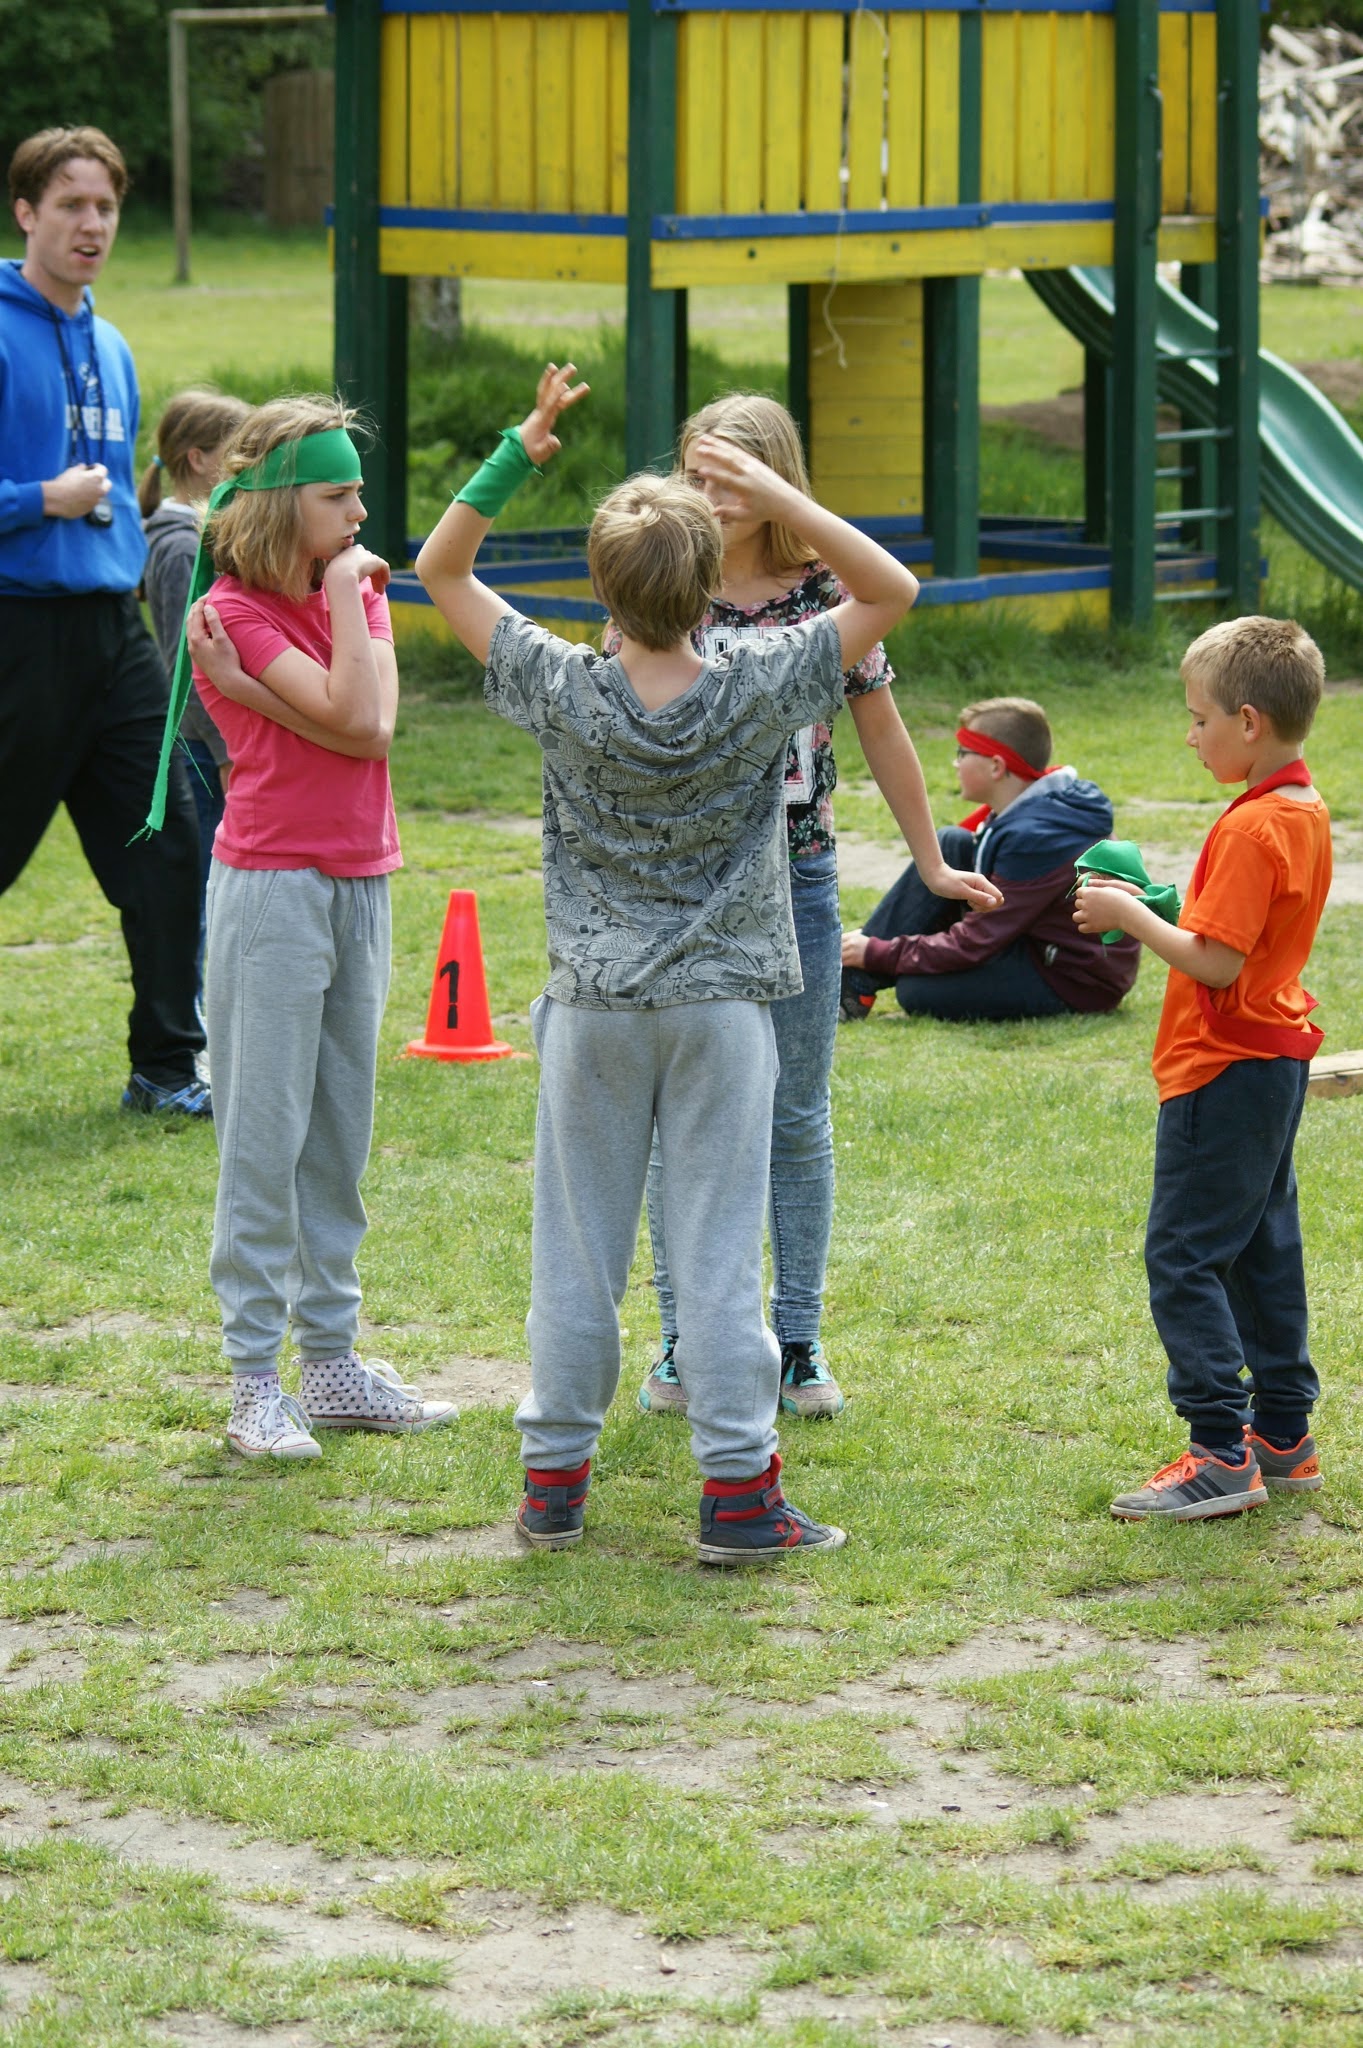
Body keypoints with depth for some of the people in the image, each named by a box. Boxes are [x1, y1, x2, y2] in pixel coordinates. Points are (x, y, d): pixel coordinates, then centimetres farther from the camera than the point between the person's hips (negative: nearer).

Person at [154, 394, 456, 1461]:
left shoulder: (359, 591, 9)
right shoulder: (232, 613, -11)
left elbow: (377, 725, -8)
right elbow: (353, 722, -20)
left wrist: (250, 684, -17)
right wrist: (345, 590, -12)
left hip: (359, 882, 7)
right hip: (273, 884, -7)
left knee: (341, 1132, 11)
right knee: (265, 1135, -4)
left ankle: (333, 1357, 19)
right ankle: (255, 1382, 1)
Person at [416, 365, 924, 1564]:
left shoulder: (565, 693, -8)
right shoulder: (757, 694, -11)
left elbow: (441, 572, 2)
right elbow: (891, 591, -2)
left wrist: (517, 455, -5)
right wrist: (778, 497, -11)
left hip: (595, 1005, 1)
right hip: (722, 1004, -1)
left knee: (577, 1244, 8)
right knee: (718, 1249, 0)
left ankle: (555, 1479, 14)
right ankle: (740, 1494, 1)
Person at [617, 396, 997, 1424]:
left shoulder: (828, 595, 0)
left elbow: (882, 731, 8)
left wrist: (932, 860, 13)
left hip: (796, 877, 1)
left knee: (799, 1119, 7)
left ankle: (798, 1342, 15)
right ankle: (683, 1341, 13)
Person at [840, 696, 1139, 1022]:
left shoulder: (1033, 839, -27)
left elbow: (973, 945, -22)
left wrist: (878, 953, -12)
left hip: (1077, 983, -10)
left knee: (915, 992, -22)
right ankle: (853, 982, 2)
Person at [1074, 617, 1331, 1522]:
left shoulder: (1251, 829, -22)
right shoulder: (1306, 813, 9)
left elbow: (1214, 962, -25)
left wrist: (1132, 915, -14)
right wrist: (1154, 909, 9)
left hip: (1224, 1073, -10)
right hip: (1275, 1061, 10)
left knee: (1184, 1257, -7)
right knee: (1263, 1250, 16)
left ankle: (1223, 1454, -10)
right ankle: (1285, 1436, 21)